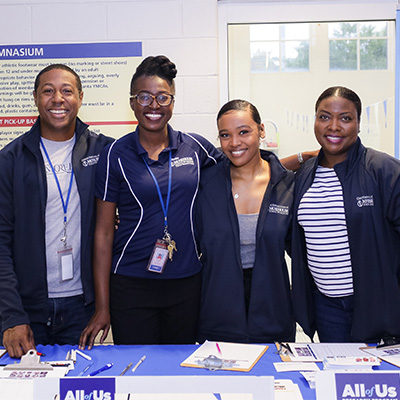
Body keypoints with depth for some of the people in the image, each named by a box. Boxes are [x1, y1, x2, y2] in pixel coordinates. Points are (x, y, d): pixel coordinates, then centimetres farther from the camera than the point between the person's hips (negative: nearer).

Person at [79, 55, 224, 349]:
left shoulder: (195, 147, 2)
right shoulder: (116, 155, -4)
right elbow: (104, 232, -3)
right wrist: (102, 307, -5)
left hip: (187, 283, 2)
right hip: (131, 284, -2)